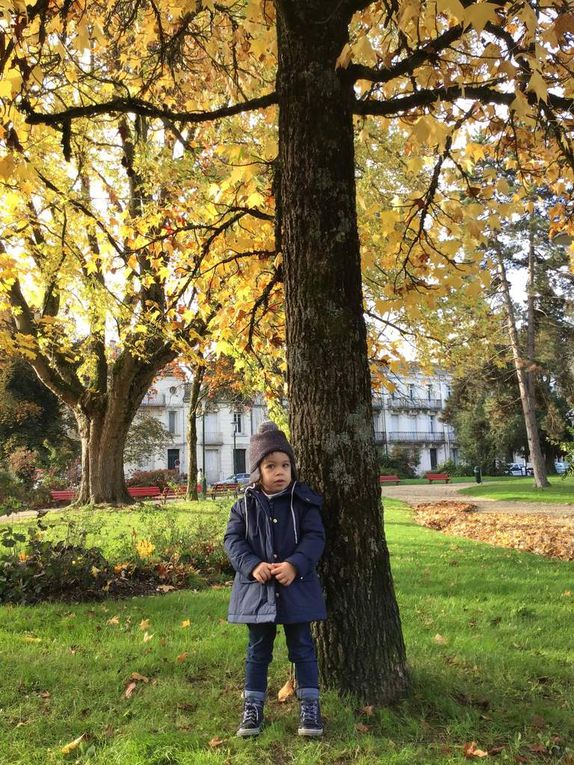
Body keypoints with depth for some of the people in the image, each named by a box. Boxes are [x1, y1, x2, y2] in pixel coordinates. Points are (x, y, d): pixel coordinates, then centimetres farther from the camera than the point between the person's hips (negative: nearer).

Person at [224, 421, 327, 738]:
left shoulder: (303, 501, -5)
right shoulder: (245, 504, -2)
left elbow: (314, 537, -9)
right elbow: (232, 539, -4)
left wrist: (295, 564, -24)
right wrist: (252, 565, -20)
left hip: (297, 588, -1)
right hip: (256, 589, 1)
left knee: (302, 648, 10)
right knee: (257, 650, 15)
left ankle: (310, 706, 23)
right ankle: (252, 706, 28)